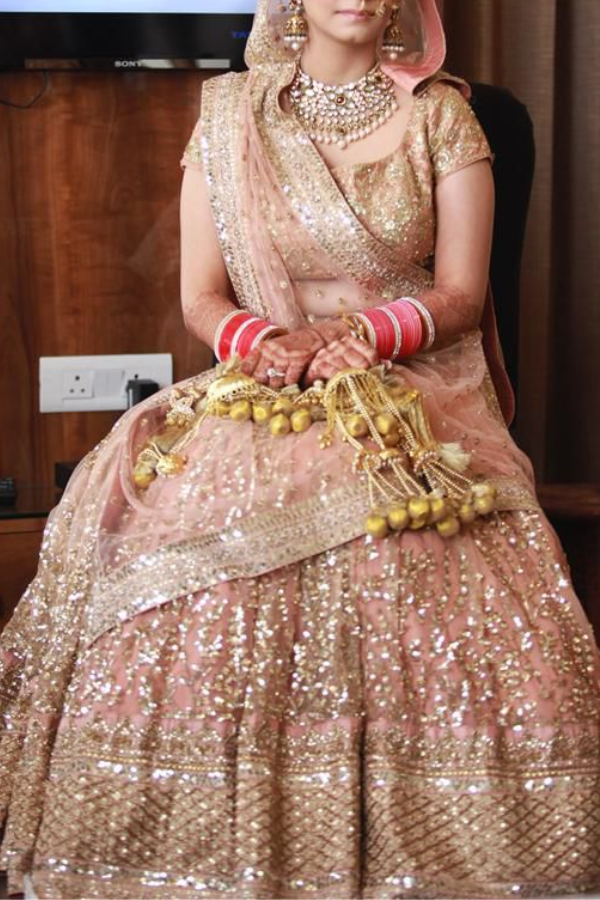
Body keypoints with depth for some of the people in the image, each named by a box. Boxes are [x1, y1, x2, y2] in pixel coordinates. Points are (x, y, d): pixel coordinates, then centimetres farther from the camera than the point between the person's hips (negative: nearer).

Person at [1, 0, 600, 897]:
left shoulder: (441, 116, 8)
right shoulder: (229, 116, 10)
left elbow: (460, 292, 4)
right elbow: (202, 296, 8)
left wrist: (358, 335, -12)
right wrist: (260, 340, -12)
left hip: (413, 402, 0)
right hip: (263, 402, 1)